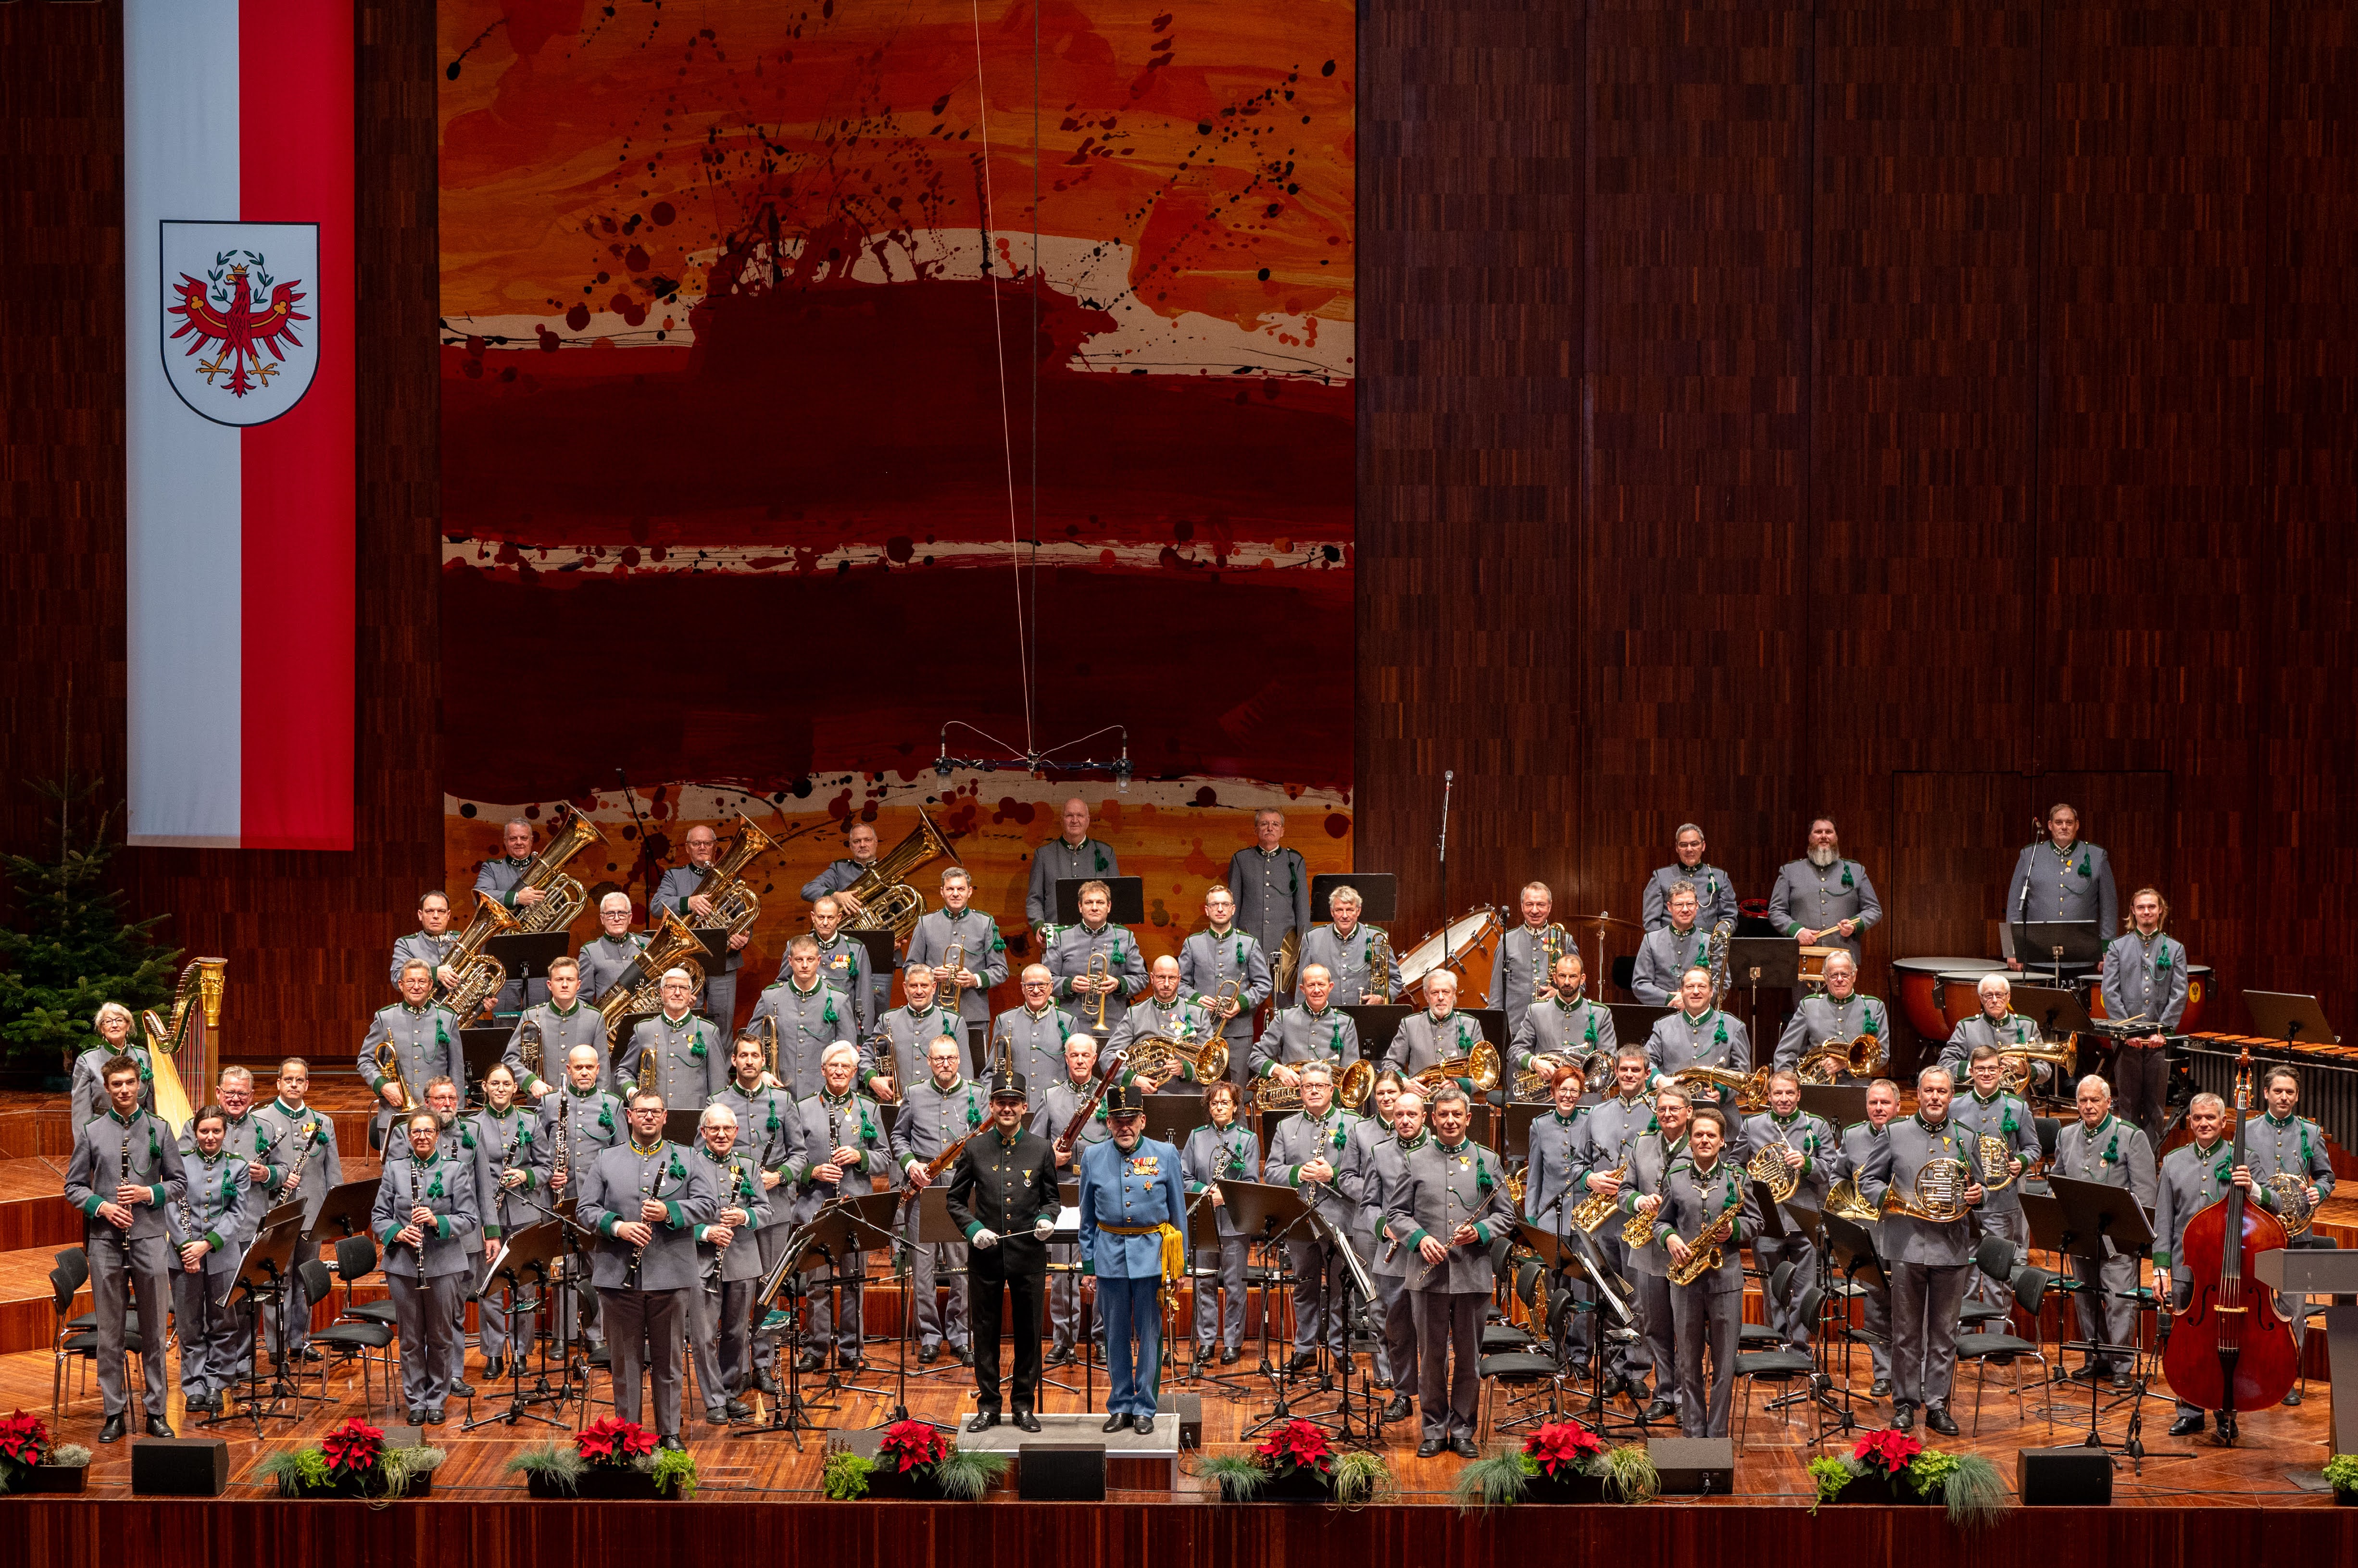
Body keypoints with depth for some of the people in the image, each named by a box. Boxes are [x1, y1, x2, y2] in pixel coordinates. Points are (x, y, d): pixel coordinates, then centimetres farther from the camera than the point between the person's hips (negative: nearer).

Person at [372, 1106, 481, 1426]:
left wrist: (437, 1222, -20)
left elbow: (468, 1219, -3)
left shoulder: (455, 1170, 1)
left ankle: (436, 1399, 18)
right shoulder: (395, 1169, 6)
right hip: (403, 1265, 1)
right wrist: (397, 1232, -14)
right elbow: (379, 1216, 6)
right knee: (411, 1338, 6)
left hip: (444, 1264, -1)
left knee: (441, 1337, 5)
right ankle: (415, 1402, 16)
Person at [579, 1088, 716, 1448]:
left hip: (670, 1276, 0)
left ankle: (670, 1432, 14)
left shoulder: (687, 1161, 8)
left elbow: (709, 1205, 0)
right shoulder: (606, 1162, 10)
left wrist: (670, 1213, -16)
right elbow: (585, 1209, 5)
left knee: (668, 1360, 6)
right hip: (619, 1276, 0)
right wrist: (616, 1226, -13)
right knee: (625, 1360, 5)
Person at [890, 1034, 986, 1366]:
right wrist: (909, 1164, -2)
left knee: (963, 1264, 0)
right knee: (923, 1264, 2)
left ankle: (960, 1335, 10)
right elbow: (899, 1136, 15)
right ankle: (929, 1336, 12)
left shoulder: (976, 1095, 7)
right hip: (923, 1190, 1)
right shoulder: (915, 1094, 9)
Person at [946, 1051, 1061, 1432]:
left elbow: (1052, 1197, 11)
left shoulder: (1041, 1149, 4)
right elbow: (956, 1200, 6)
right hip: (986, 1255, 0)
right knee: (986, 1330, 5)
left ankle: (1025, 1404, 15)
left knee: (1028, 1330, 5)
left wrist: (1047, 1219, -10)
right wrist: (973, 1229, -10)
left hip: (1029, 1254, 0)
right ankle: (988, 1406, 14)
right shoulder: (974, 1150, 2)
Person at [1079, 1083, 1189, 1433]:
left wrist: (1179, 1264, 4)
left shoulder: (1165, 1155, 0)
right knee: (1116, 1336, 7)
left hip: (1151, 1255, -1)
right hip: (1110, 1256, 1)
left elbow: (1178, 1213, 5)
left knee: (1149, 1335, 3)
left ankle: (1144, 1408, 12)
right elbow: (1088, 1218, 9)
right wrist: (1089, 1265, 6)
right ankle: (1120, 1406, 17)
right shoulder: (1093, 1157, 3)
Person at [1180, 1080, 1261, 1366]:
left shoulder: (1248, 1139, 3)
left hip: (1234, 1221, -2)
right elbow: (1184, 1177, 6)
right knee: (1204, 1282, 5)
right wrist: (1206, 1191, -12)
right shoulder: (1197, 1137, 10)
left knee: (1234, 1284, 1)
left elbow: (1251, 1182, -2)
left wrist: (1226, 1196, -18)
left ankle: (1233, 1342, 8)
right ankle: (1206, 1340, 13)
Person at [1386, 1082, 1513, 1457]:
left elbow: (1506, 1214, 9)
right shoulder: (1416, 1162, 7)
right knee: (1431, 1355, 5)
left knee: (1468, 1355, 5)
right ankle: (1434, 1429, 14)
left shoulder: (1488, 1161, 8)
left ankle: (1463, 1429, 14)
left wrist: (1480, 1231, -10)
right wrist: (1420, 1238, -11)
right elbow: (1396, 1213, 7)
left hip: (1473, 1272, 0)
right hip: (1430, 1273, 0)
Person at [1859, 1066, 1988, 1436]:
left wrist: (1976, 1196, -5)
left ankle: (1938, 1405, 10)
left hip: (1951, 1249, 1)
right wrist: (1886, 1197, -12)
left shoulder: (1966, 1140, 11)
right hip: (1906, 1245, -1)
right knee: (1906, 1332, 4)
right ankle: (1905, 1403, 12)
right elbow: (1867, 1181, 8)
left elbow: (1975, 1190, 18)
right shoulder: (1895, 1134, 7)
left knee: (1944, 1333, 4)